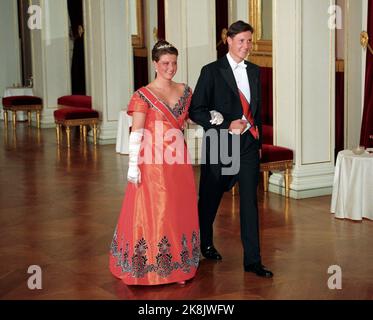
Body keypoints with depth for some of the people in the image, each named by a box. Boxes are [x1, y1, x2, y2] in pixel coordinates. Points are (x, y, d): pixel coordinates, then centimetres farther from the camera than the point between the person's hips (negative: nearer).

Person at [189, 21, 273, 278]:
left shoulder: (254, 71, 9)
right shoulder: (212, 71, -8)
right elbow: (196, 110, -11)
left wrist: (259, 141, 16)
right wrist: (226, 127, -18)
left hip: (249, 145, 4)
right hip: (220, 146, -4)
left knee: (250, 201, -1)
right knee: (210, 198, 13)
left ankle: (252, 260, 3)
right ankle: (205, 243, 37)